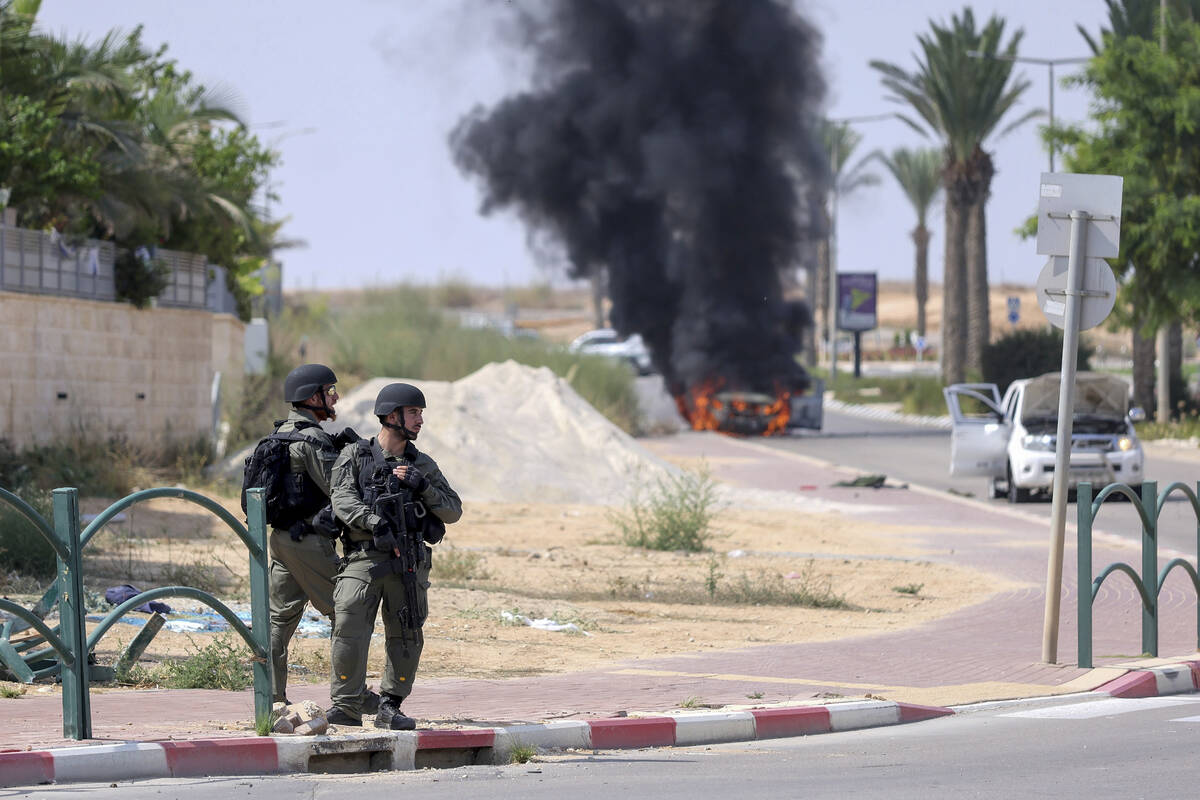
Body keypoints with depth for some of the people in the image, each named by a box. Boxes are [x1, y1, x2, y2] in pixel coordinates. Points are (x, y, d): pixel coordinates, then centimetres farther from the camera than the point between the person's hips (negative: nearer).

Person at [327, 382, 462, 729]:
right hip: (364, 557, -3)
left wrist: (422, 486, -5)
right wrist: (376, 522, -21)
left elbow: (453, 511, 10)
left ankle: (390, 707, 13)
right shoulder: (354, 456, 7)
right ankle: (347, 707, -6)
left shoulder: (423, 466, 15)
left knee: (406, 636, 3)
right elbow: (343, 500, -7)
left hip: (409, 564, 3)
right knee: (349, 629, -13)